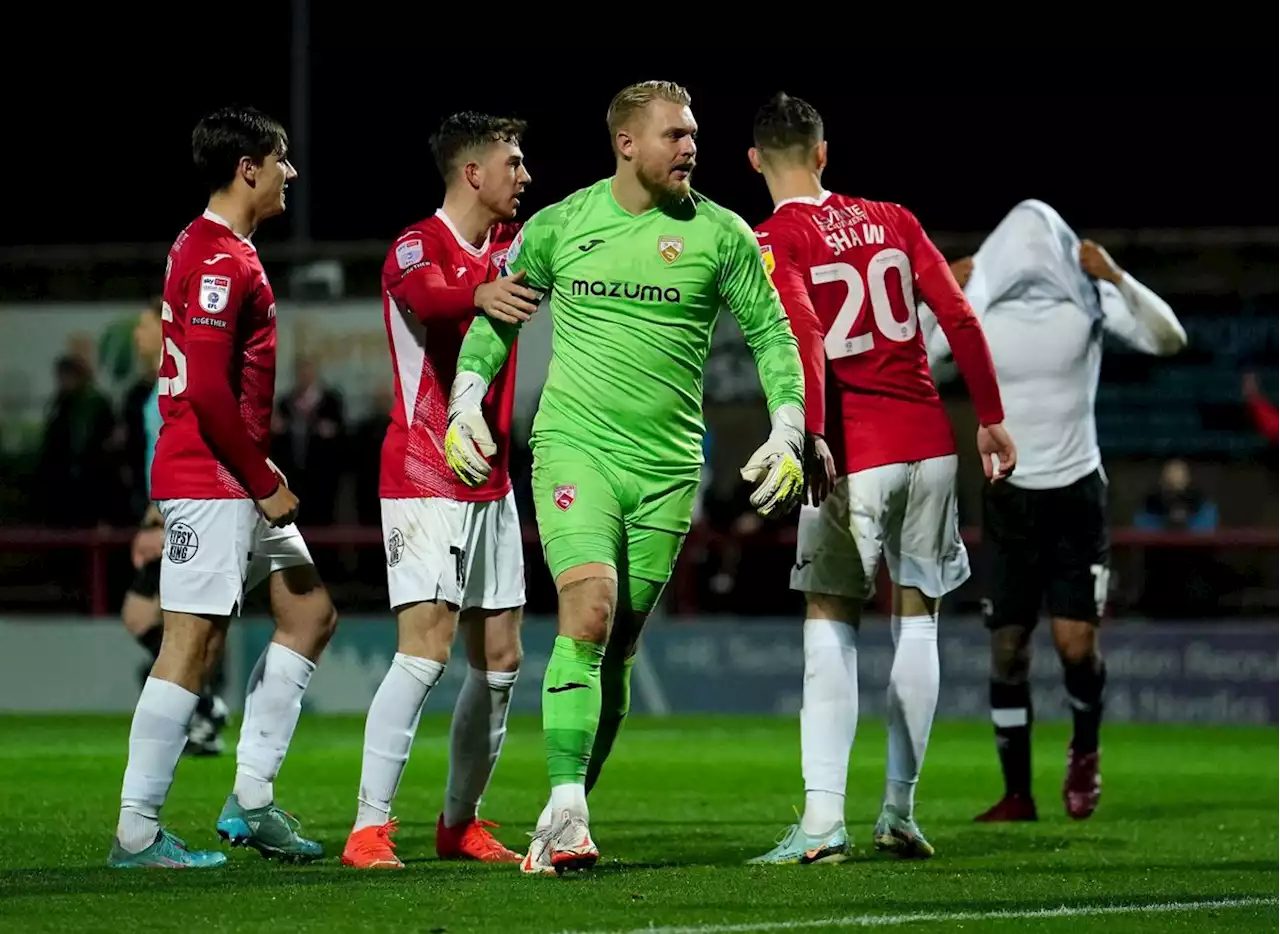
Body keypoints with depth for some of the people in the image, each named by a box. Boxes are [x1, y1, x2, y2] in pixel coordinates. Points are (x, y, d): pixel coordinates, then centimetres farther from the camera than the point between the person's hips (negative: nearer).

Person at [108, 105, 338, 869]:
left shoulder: (229, 253, 17)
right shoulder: (219, 259, -15)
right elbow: (207, 390, -22)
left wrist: (265, 477, 17)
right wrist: (264, 483, -16)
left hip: (239, 481, 11)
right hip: (208, 482, -11)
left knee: (312, 611, 13)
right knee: (193, 643, -9)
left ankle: (252, 798, 13)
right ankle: (138, 833, -5)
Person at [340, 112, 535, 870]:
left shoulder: (510, 243, 11)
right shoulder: (418, 247, -13)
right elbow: (426, 296, -34)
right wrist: (480, 296, -56)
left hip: (492, 485, 8)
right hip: (425, 481, -8)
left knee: (500, 660, 8)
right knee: (427, 649, -17)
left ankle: (461, 823, 21)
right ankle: (370, 828, -16)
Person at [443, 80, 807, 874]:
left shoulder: (720, 235, 3)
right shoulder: (560, 225, 4)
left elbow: (771, 332, 8)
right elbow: (496, 315, 16)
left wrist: (789, 434, -2)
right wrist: (466, 402, 7)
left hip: (667, 467, 1)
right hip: (573, 447, -1)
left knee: (619, 647, 4)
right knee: (590, 609, -21)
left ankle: (566, 818, 15)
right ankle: (565, 807, -21)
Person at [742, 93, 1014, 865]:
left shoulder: (774, 241, -3)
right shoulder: (892, 220, 10)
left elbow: (803, 335, -19)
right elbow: (960, 318, 7)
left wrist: (812, 437, -24)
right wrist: (991, 418, 13)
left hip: (854, 454, -4)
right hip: (930, 441, 4)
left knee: (830, 624, 0)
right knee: (916, 619, 12)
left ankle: (824, 817, -10)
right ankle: (901, 810, 14)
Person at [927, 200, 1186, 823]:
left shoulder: (1089, 299, -10)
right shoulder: (975, 309, -9)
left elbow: (1169, 339, -15)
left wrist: (1116, 278, -26)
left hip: (1077, 491, -1)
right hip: (1009, 495, 1)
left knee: (1076, 643, -8)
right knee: (1008, 648, 1)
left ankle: (1084, 750, 21)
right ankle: (1017, 793, 11)